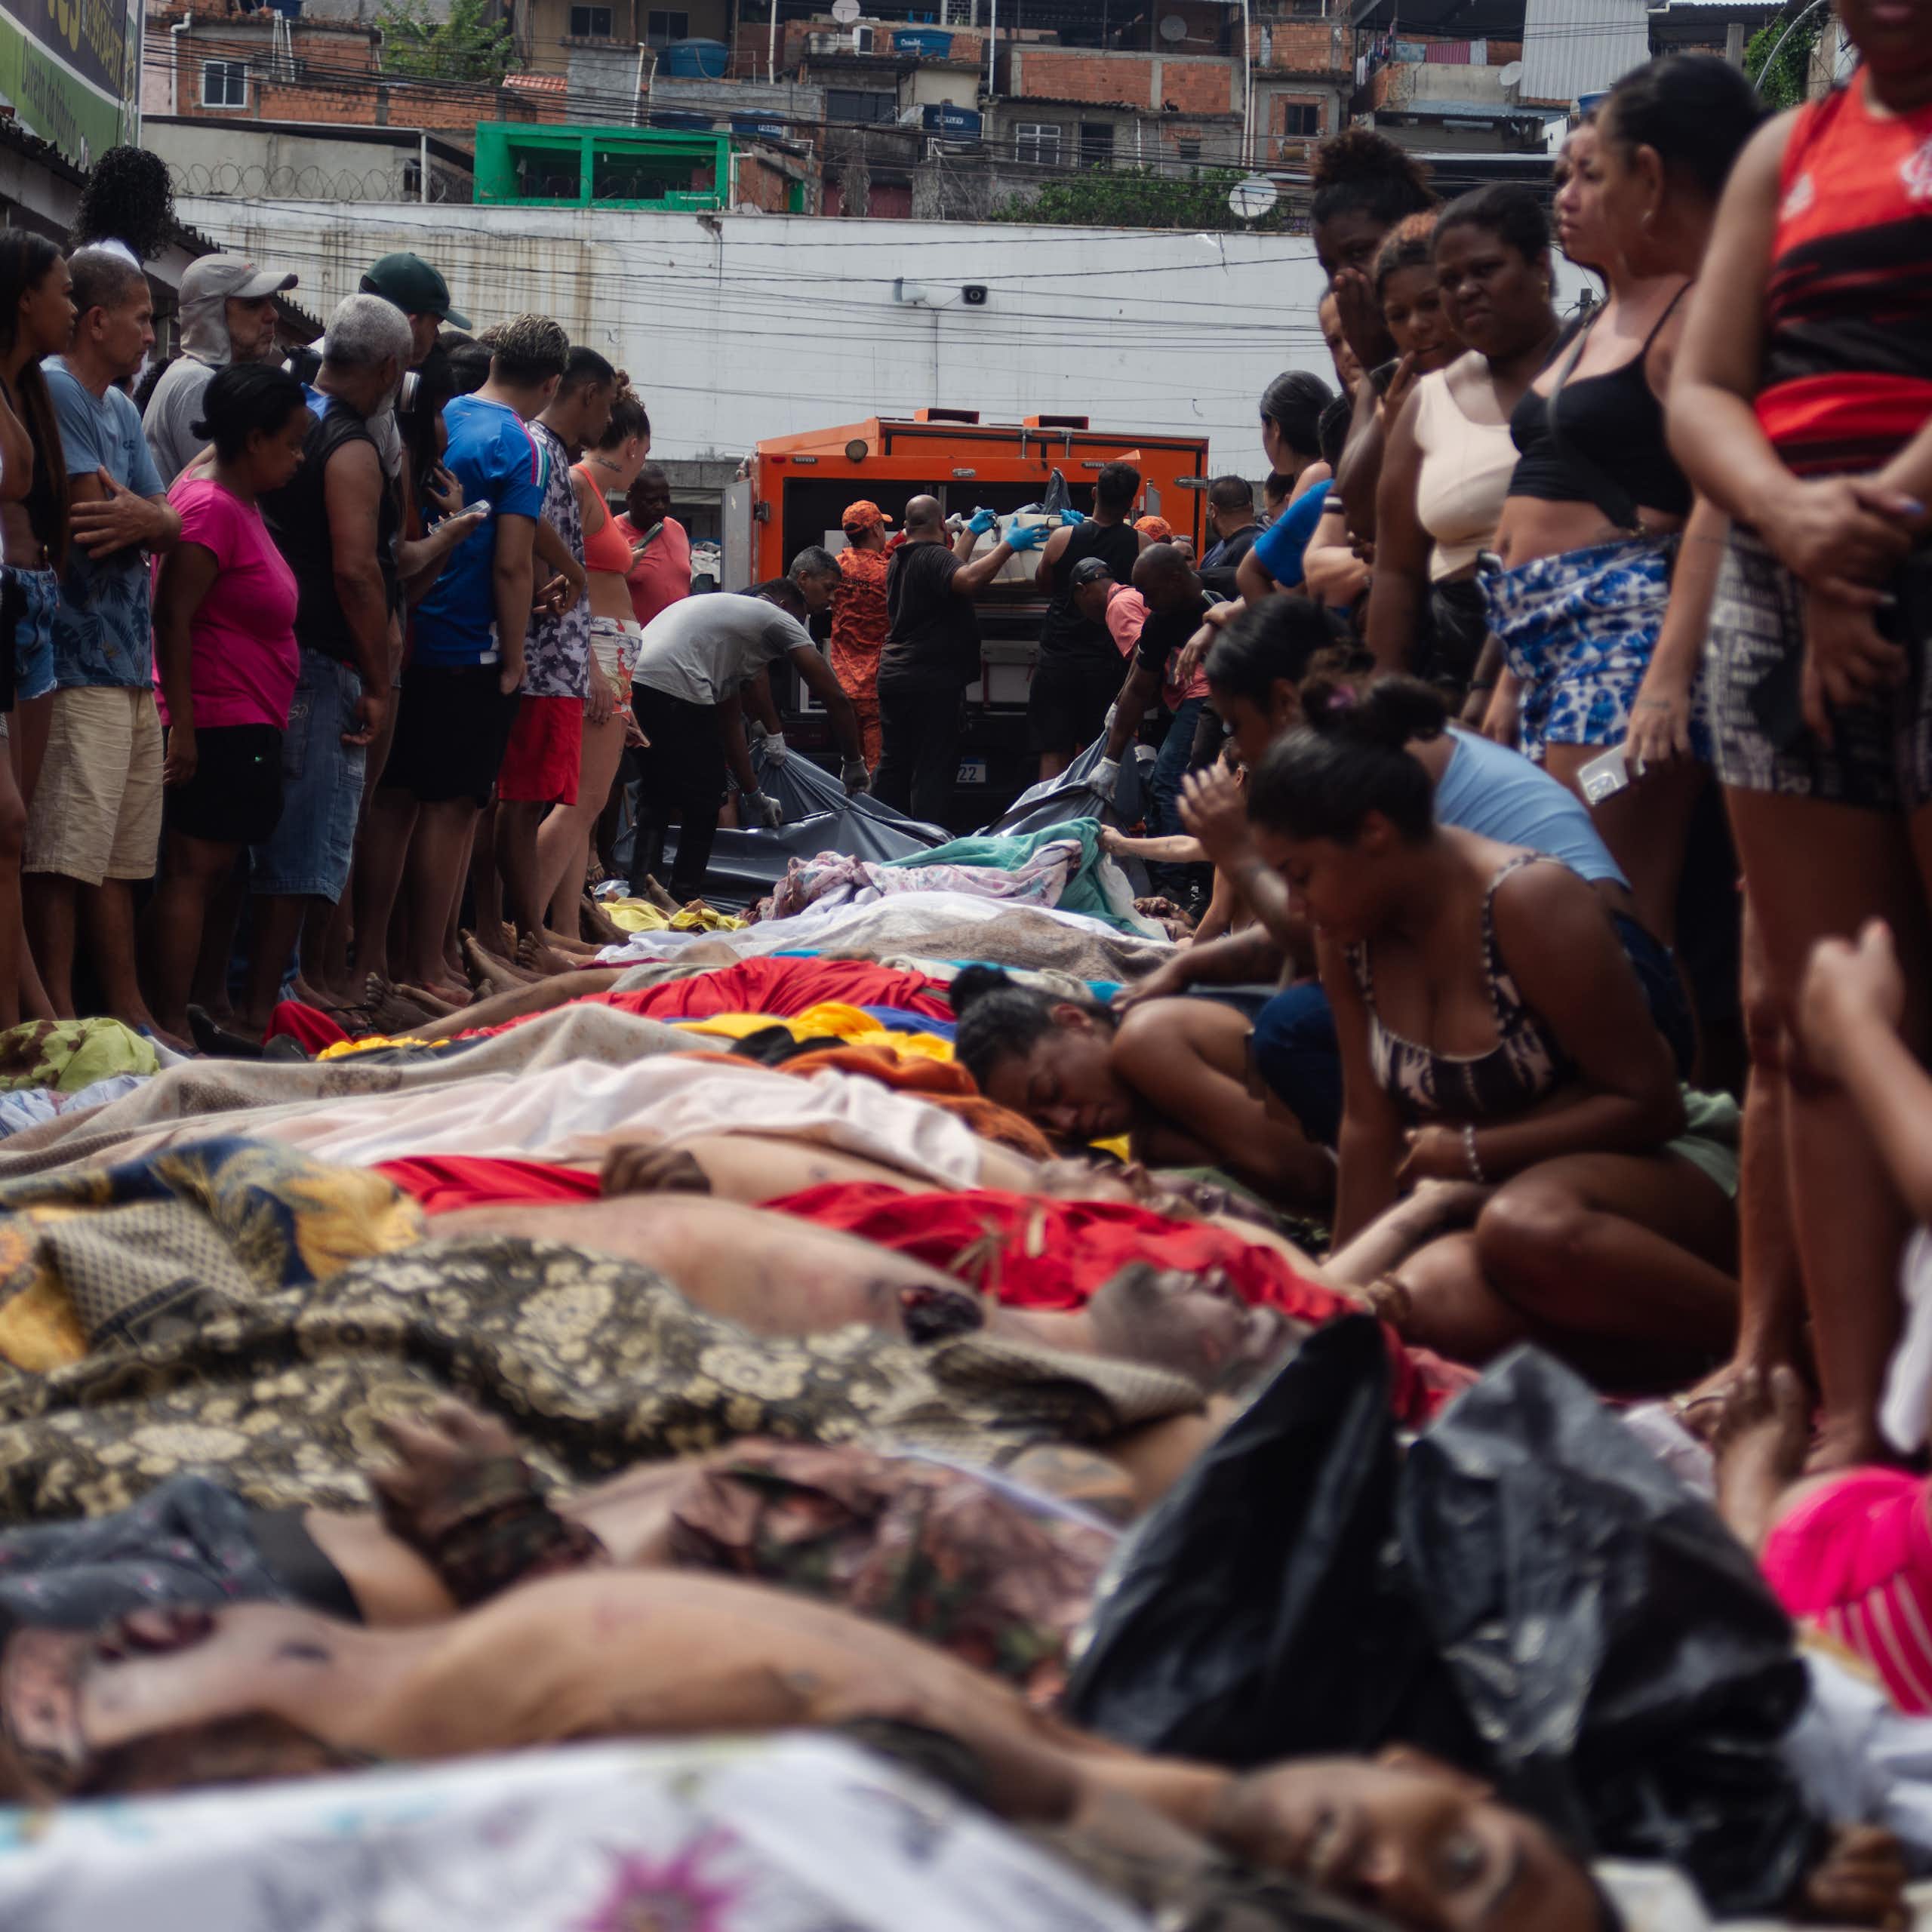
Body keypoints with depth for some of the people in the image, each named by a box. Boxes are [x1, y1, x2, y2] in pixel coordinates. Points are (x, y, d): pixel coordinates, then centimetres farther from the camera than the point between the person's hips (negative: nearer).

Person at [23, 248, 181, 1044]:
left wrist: (144, 516, -10)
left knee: (120, 857, 13)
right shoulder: (54, 389, -9)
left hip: (130, 661, 10)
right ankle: (60, 1030, -11)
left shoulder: (119, 408, 20)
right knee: (65, 857, -10)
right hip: (76, 659, -10)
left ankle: (128, 1016, 19)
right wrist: (151, 515, 4)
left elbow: (170, 524, 12)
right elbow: (89, 523, -16)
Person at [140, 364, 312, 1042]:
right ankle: (170, 1027, -8)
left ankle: (182, 1017, 13)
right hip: (214, 725, -10)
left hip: (247, 726, 10)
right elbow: (172, 616, -20)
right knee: (192, 872, -9)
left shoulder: (241, 505, 16)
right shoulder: (212, 508, -15)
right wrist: (180, 724, -23)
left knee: (209, 872, 10)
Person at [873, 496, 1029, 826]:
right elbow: (968, 580, -34)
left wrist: (971, 533, 35)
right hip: (931, 682, -9)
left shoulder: (898, 560, 14)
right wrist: (1006, 546, -26)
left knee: (894, 764, 13)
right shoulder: (933, 555, -14)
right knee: (933, 770, -6)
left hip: (894, 676, 9)